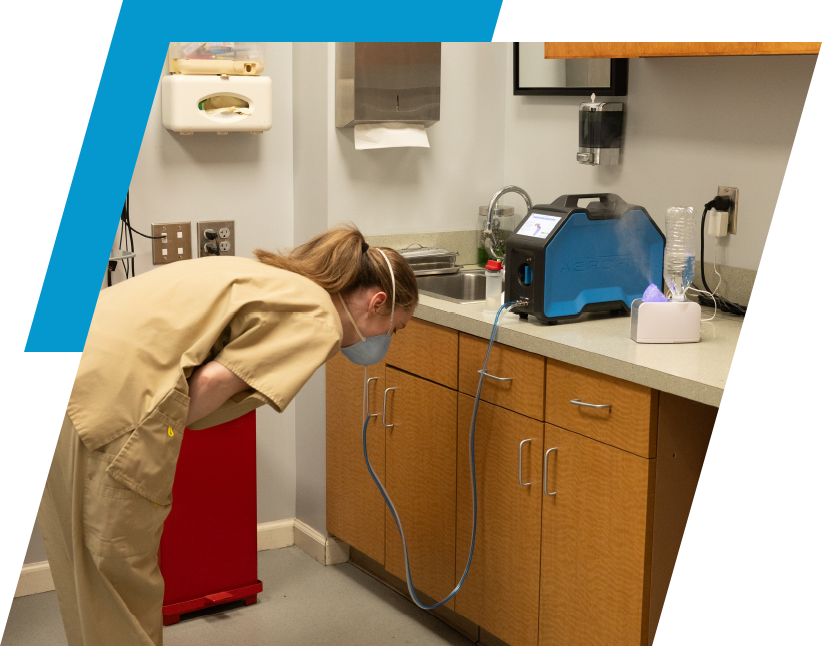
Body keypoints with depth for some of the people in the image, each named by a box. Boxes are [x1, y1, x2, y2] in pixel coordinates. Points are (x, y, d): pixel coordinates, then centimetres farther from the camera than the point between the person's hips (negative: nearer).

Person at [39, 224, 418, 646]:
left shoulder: (278, 279, 24)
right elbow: (212, 381, -12)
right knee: (124, 588, 5)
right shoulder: (320, 320, -2)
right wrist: (163, 433, 2)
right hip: (108, 401, -9)